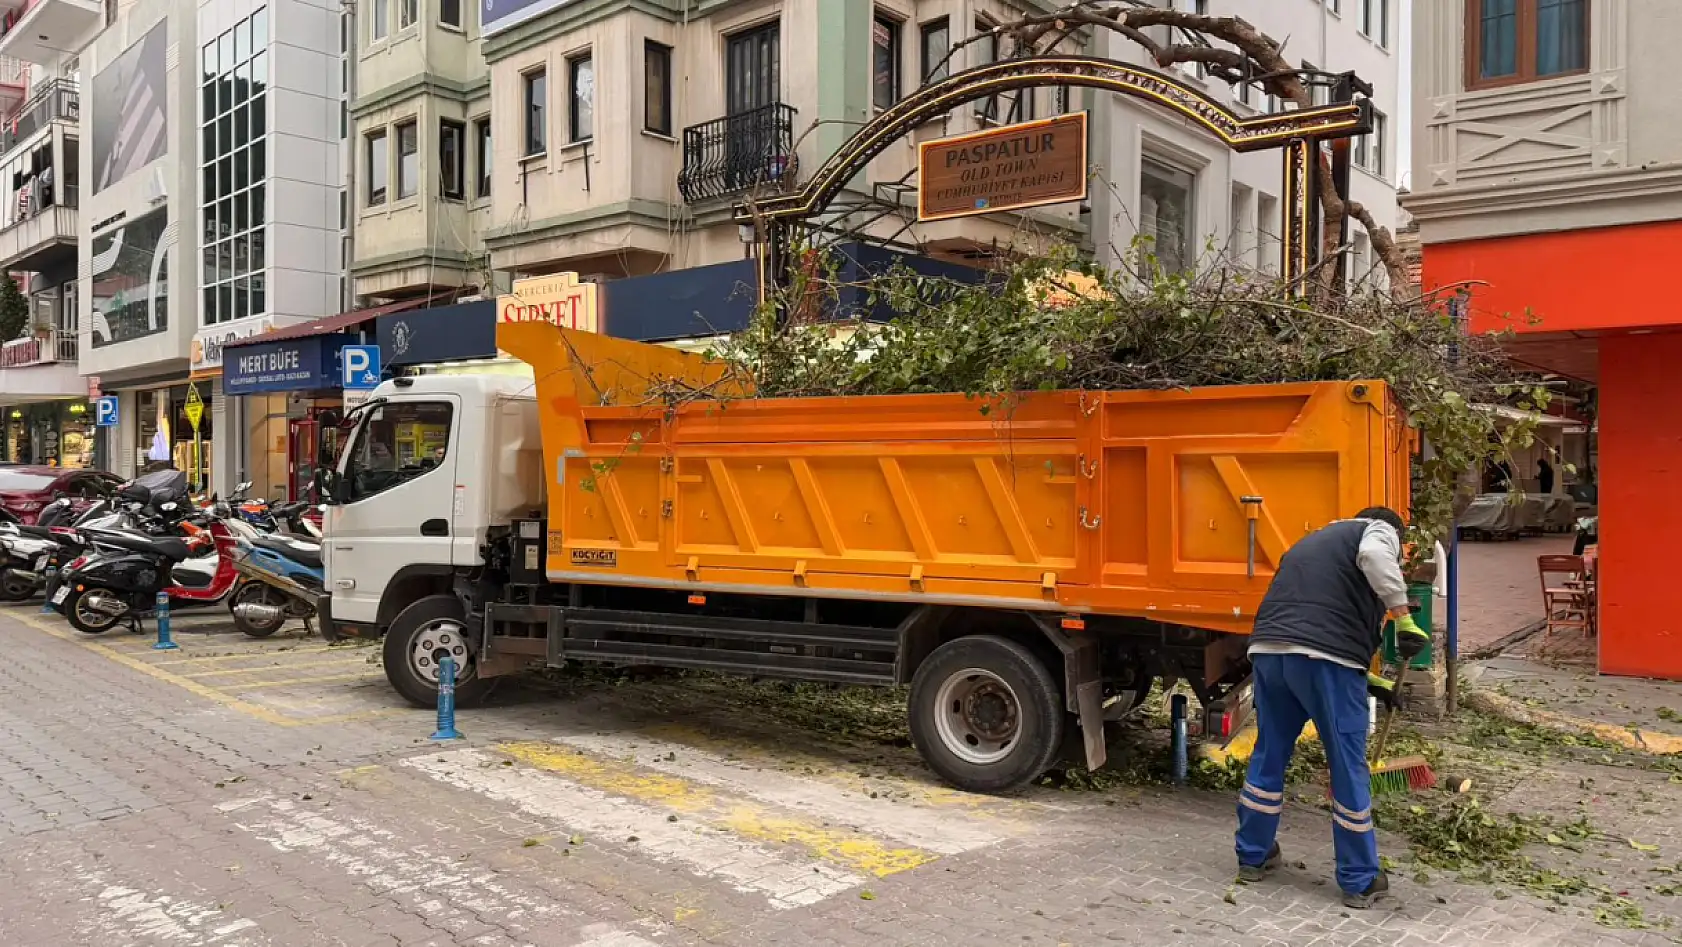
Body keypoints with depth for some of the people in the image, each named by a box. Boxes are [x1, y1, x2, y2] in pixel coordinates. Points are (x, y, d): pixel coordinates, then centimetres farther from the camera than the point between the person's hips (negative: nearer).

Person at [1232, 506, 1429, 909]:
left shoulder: (1314, 541, 37)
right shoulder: (1379, 530, 16)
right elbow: (1374, 556, -12)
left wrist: (1371, 681, 38)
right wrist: (1403, 617, -9)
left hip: (1268, 650, 6)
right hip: (1324, 657, -6)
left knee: (1268, 756, 20)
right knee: (1348, 767, 7)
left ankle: (1253, 856, 32)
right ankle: (1360, 882, 18)